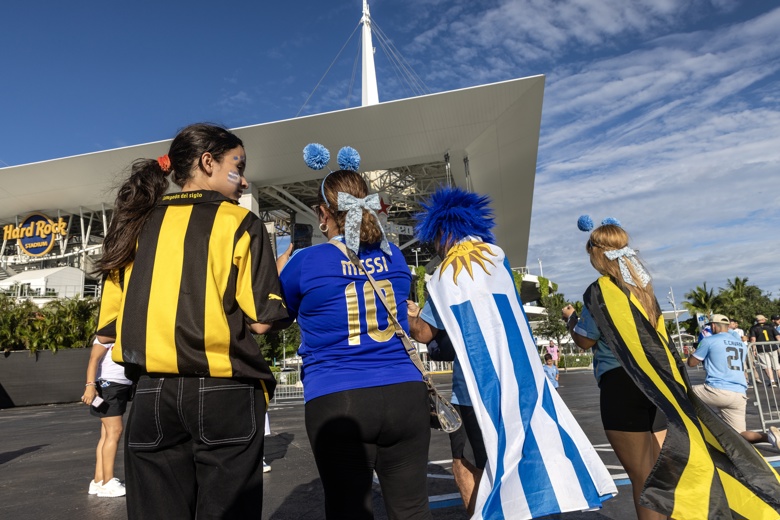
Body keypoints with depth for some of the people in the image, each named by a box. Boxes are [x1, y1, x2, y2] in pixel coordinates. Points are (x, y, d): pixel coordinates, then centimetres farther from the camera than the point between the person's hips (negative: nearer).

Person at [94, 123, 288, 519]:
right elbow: (259, 320, -10)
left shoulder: (136, 227, 10)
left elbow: (107, 329, 10)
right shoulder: (239, 223, -4)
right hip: (223, 393, -4)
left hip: (153, 393, 5)